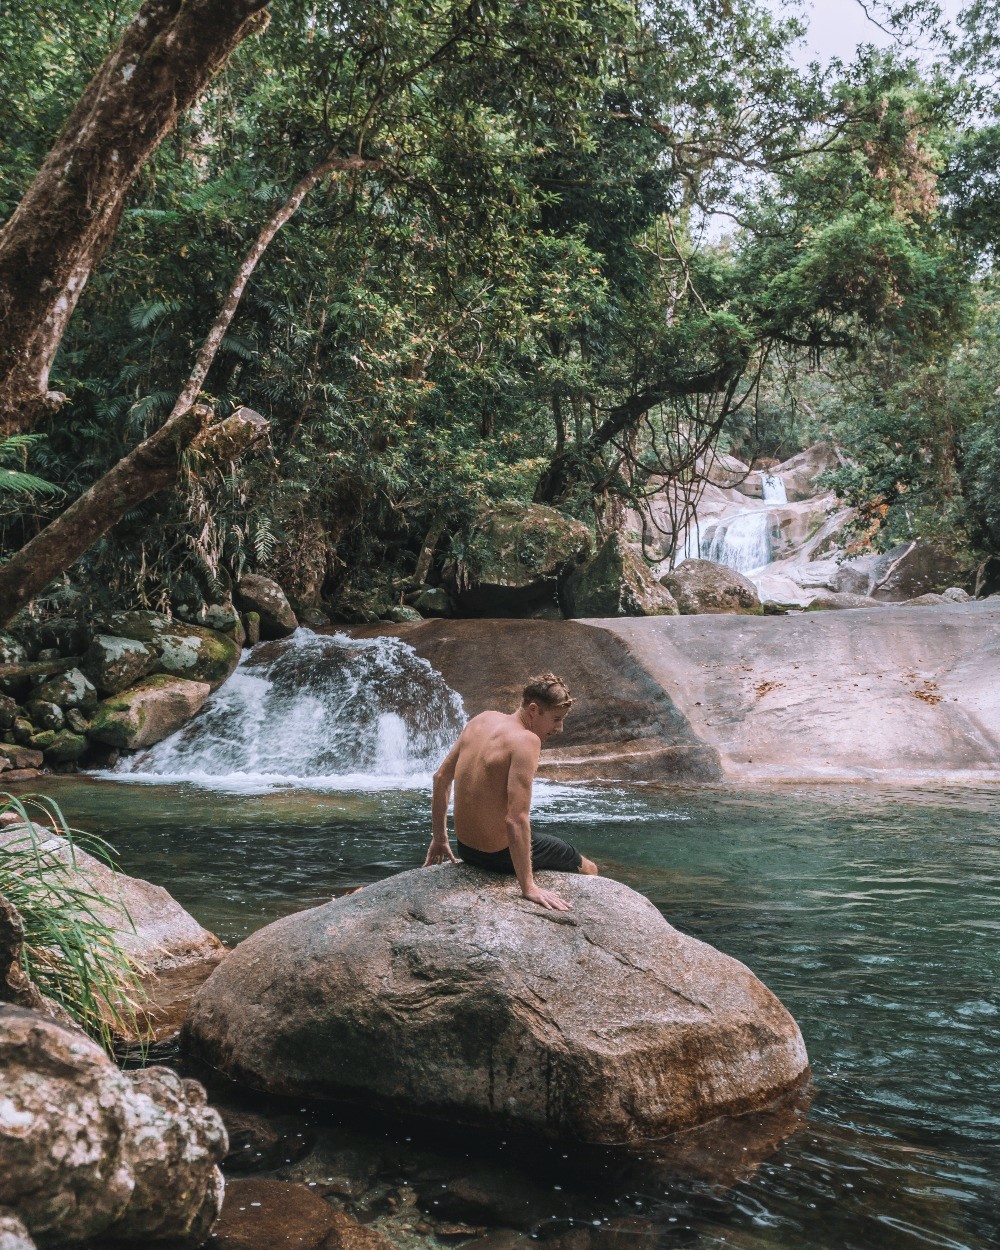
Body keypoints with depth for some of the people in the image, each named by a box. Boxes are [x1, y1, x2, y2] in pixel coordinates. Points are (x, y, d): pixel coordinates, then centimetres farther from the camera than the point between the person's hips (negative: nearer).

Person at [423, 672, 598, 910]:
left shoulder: (482, 720, 0)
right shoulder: (526, 740, -24)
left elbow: (441, 778, 8)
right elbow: (516, 818, -31)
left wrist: (439, 838, 17)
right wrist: (528, 887, -27)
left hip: (466, 848, 8)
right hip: (500, 855, -8)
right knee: (589, 869, 16)